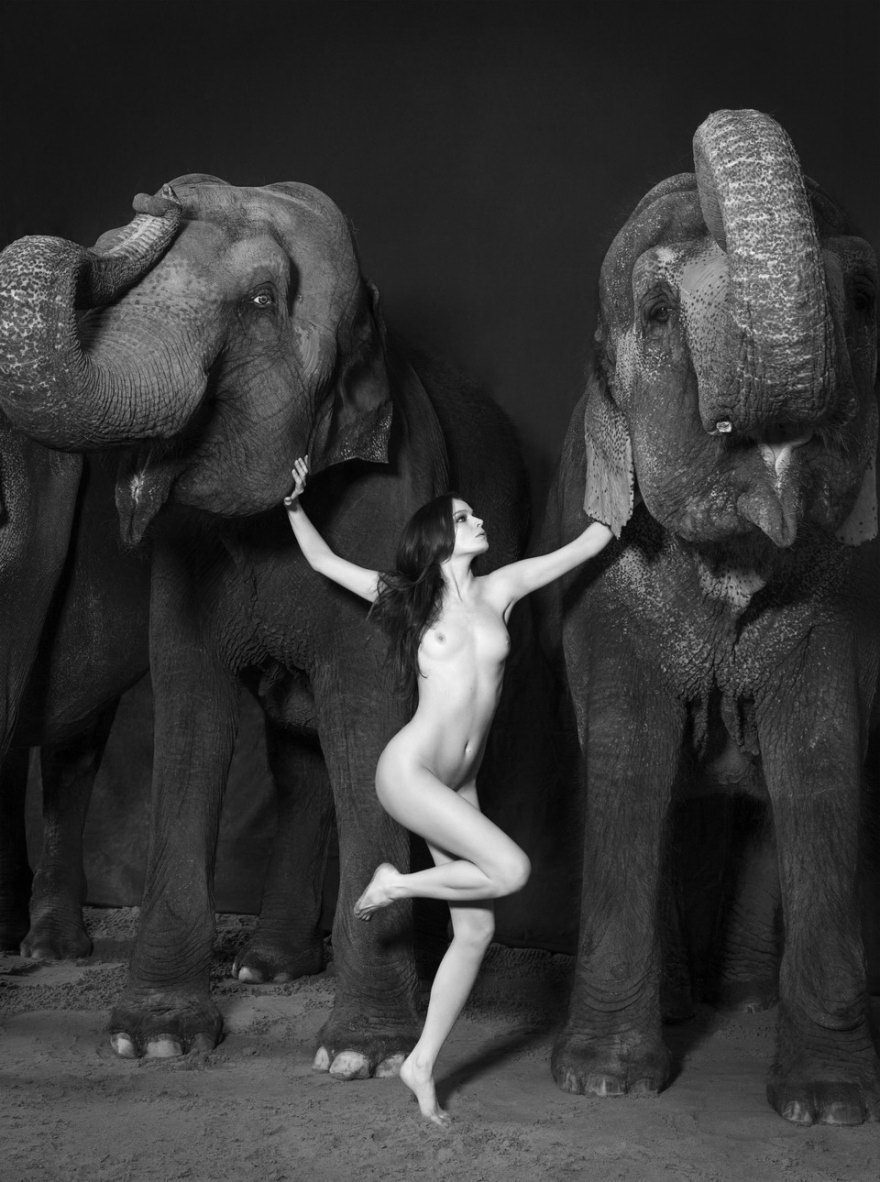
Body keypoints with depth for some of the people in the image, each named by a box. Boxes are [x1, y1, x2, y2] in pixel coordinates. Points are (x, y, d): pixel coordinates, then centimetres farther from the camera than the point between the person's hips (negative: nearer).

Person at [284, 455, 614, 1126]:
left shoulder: (500, 590, 9)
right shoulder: (408, 597, 2)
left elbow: (586, 544, 13)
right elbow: (323, 561, 9)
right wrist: (295, 503, 0)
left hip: (459, 786, 5)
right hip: (409, 772, -5)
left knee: (477, 930, 3)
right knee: (511, 870, -22)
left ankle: (422, 1064, 15)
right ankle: (396, 885, 1)